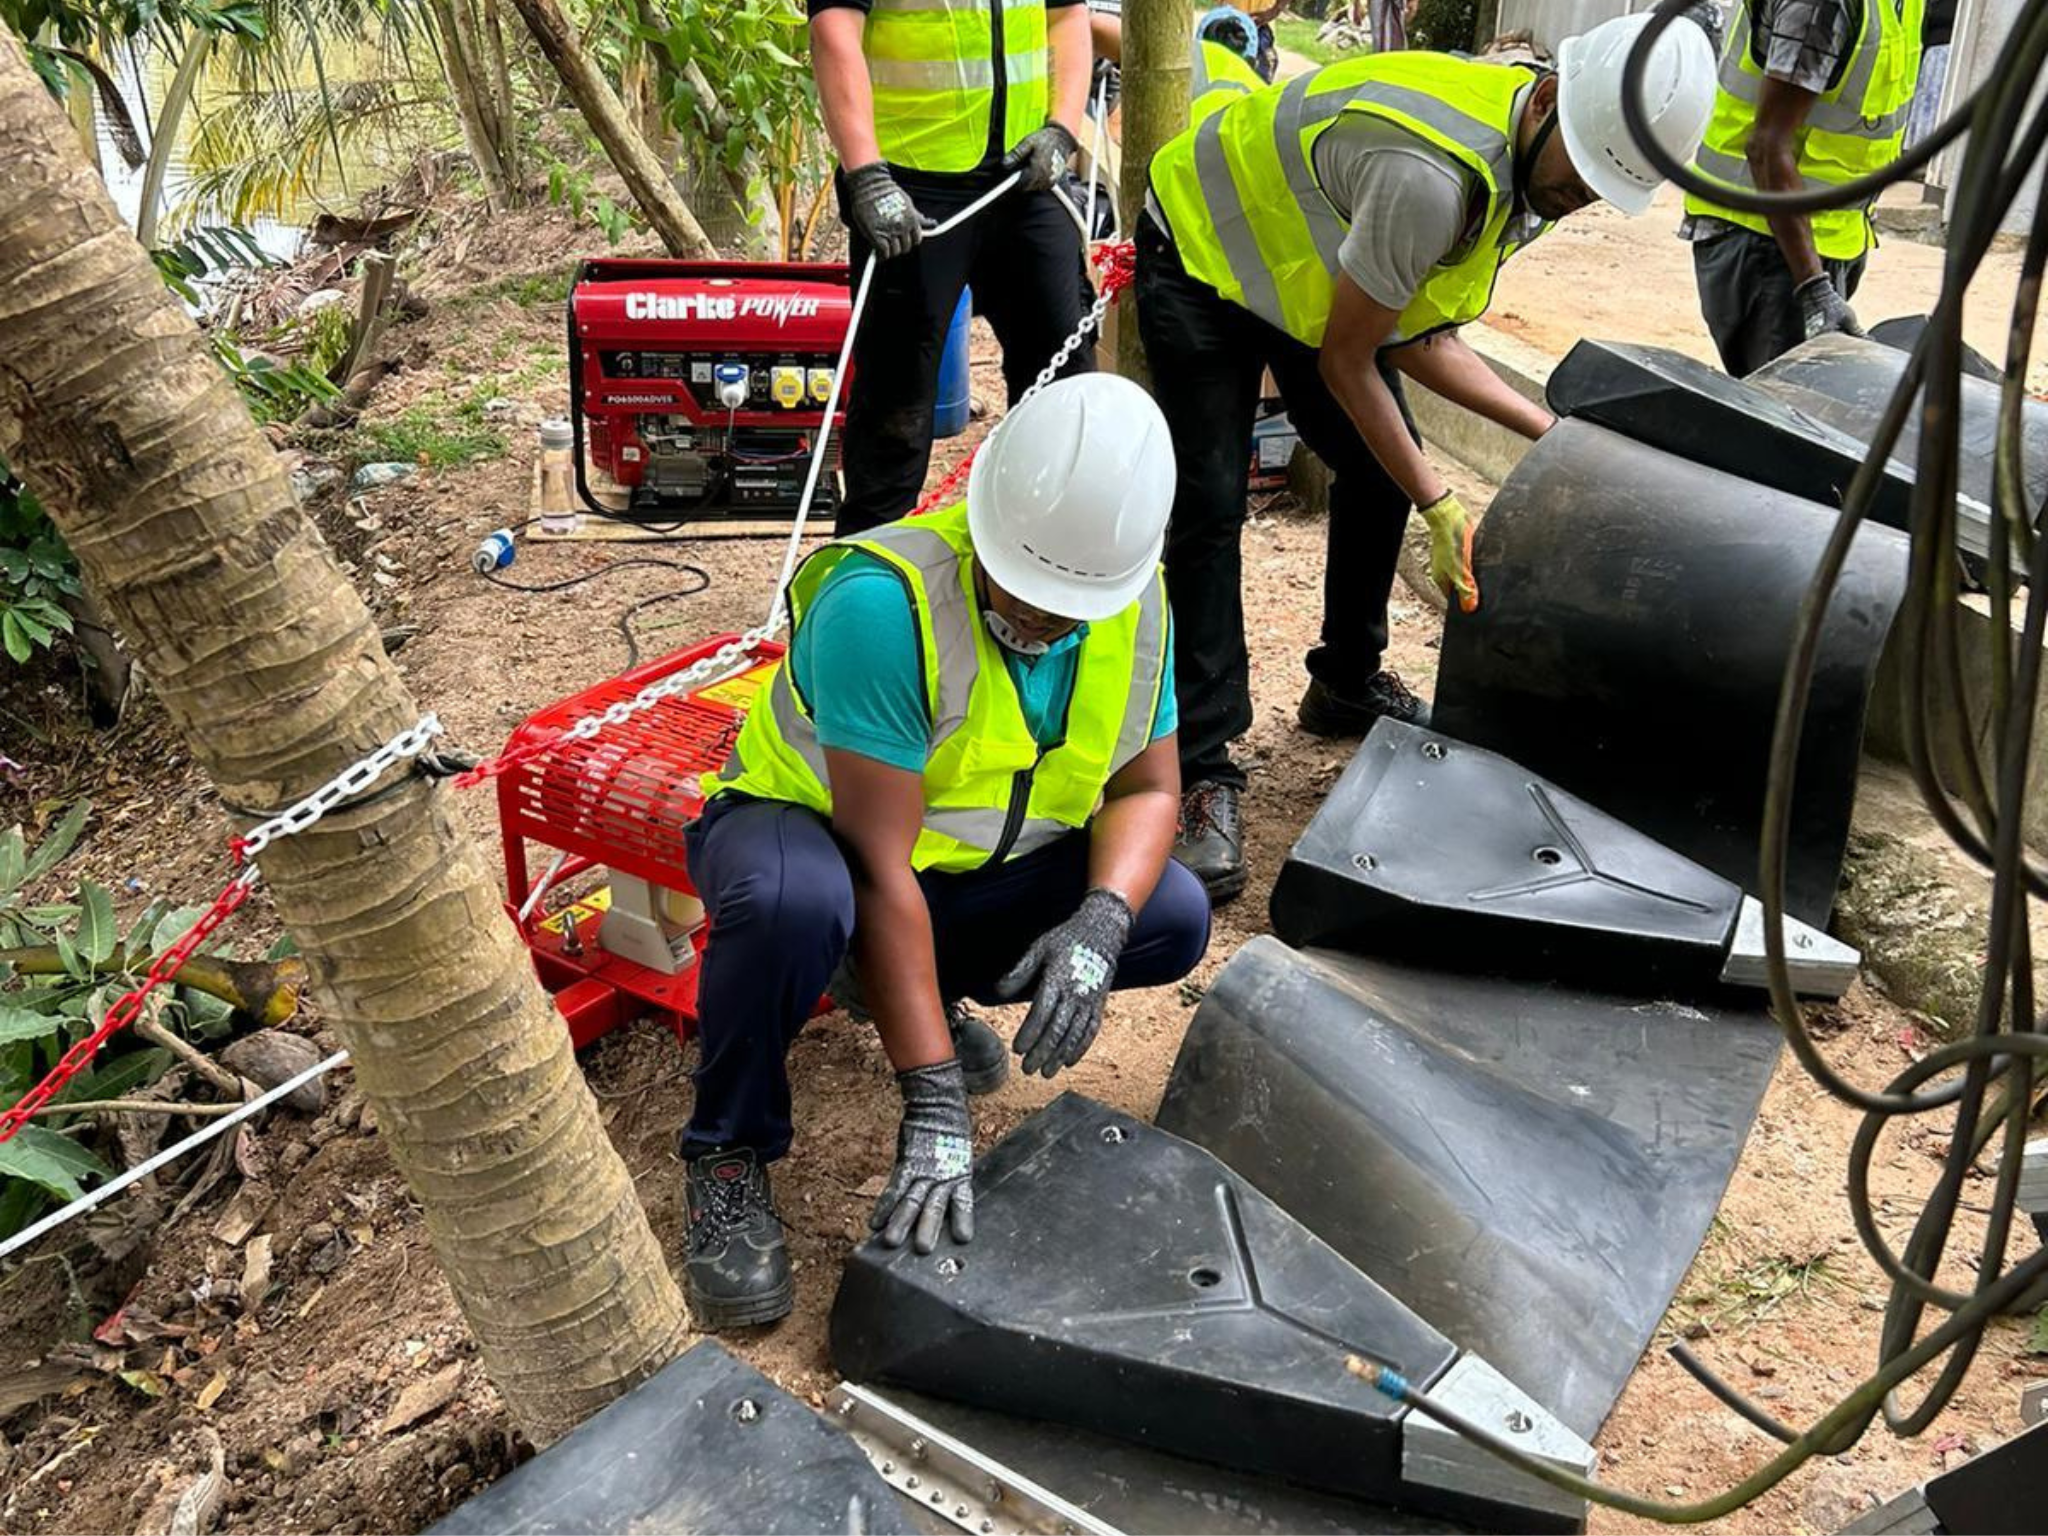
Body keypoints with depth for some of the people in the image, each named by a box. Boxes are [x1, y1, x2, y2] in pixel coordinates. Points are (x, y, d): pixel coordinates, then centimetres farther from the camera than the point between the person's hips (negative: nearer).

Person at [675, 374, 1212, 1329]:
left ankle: (908, 985, 11)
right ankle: (729, 1153, -11)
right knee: (795, 899, -41)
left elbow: (1147, 786, -6)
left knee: (1172, 918, -12)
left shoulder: (1135, 602, -13)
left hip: (976, 862, 6)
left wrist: (1099, 926, -28)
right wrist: (933, 1106, -34)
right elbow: (881, 868, -34)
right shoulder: (882, 601, -33)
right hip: (811, 828, -6)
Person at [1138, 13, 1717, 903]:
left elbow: (1420, 340, -4)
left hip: (1298, 255, 9)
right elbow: (1345, 358, -25)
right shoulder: (1436, 176, -37)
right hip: (1201, 250, -9)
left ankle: (1348, 685, 25)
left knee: (1380, 471, 7)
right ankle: (1205, 772, -15)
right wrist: (1437, 503, -21)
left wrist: (1549, 431, -10)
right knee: (1211, 505, -19)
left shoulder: (1530, 163, -8)